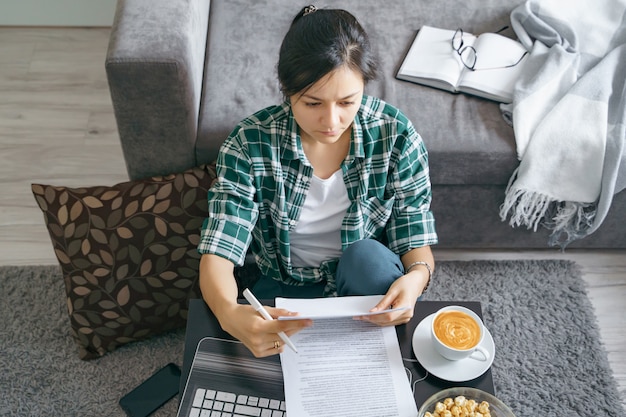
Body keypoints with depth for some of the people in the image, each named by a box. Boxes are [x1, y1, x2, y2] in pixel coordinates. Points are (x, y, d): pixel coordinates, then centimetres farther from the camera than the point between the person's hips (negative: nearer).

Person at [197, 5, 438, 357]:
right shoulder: (251, 143, -19)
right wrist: (228, 312, -46)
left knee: (368, 255, -32)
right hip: (285, 289, 0)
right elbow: (217, 255, -23)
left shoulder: (396, 135, -17)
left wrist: (415, 278, -36)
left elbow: (416, 243, -11)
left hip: (367, 276, 1)